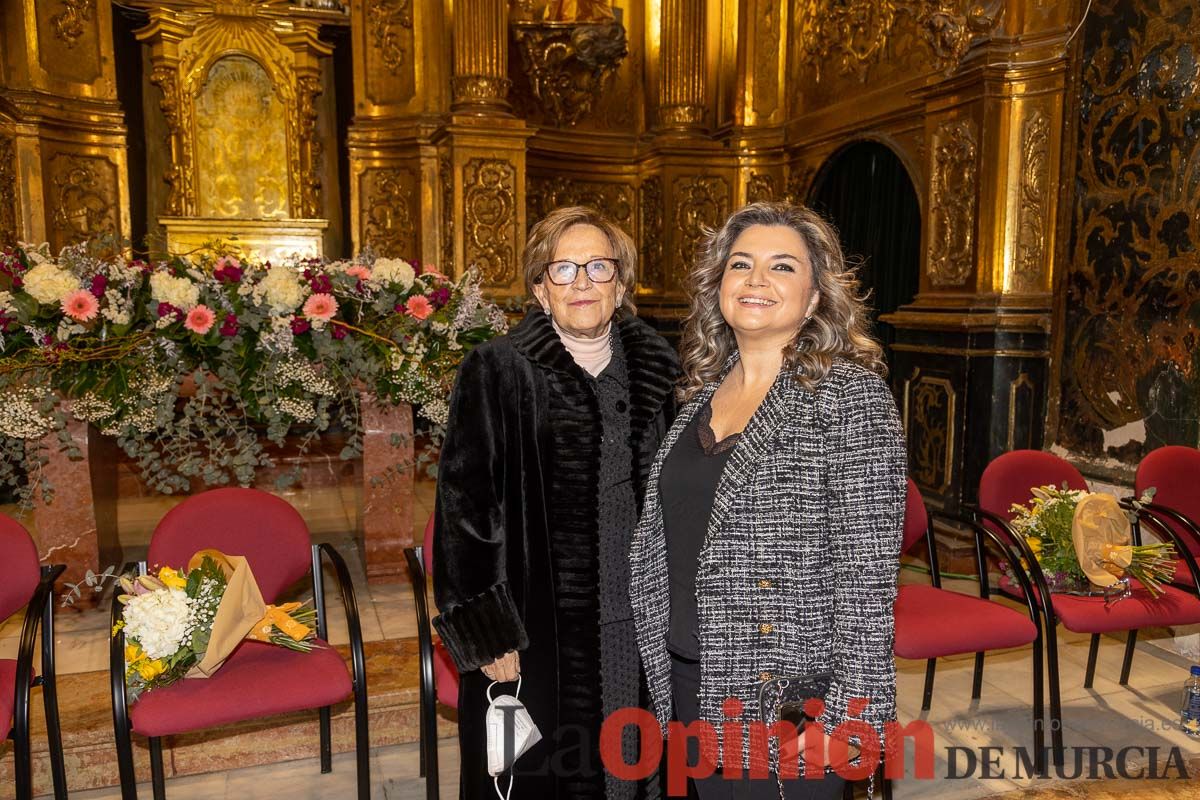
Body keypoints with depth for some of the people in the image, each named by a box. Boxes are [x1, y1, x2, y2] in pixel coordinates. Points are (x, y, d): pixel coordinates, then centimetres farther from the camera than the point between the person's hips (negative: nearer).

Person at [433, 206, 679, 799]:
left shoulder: (657, 371, 3)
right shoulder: (497, 371, -8)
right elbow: (464, 505, -9)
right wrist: (485, 634, -11)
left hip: (642, 631, 4)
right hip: (534, 634, -3)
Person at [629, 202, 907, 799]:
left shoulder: (851, 396, -14)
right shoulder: (704, 391, 6)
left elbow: (867, 570, -16)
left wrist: (853, 709, -16)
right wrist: (666, 668, 14)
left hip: (787, 694, -6)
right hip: (691, 682, 6)